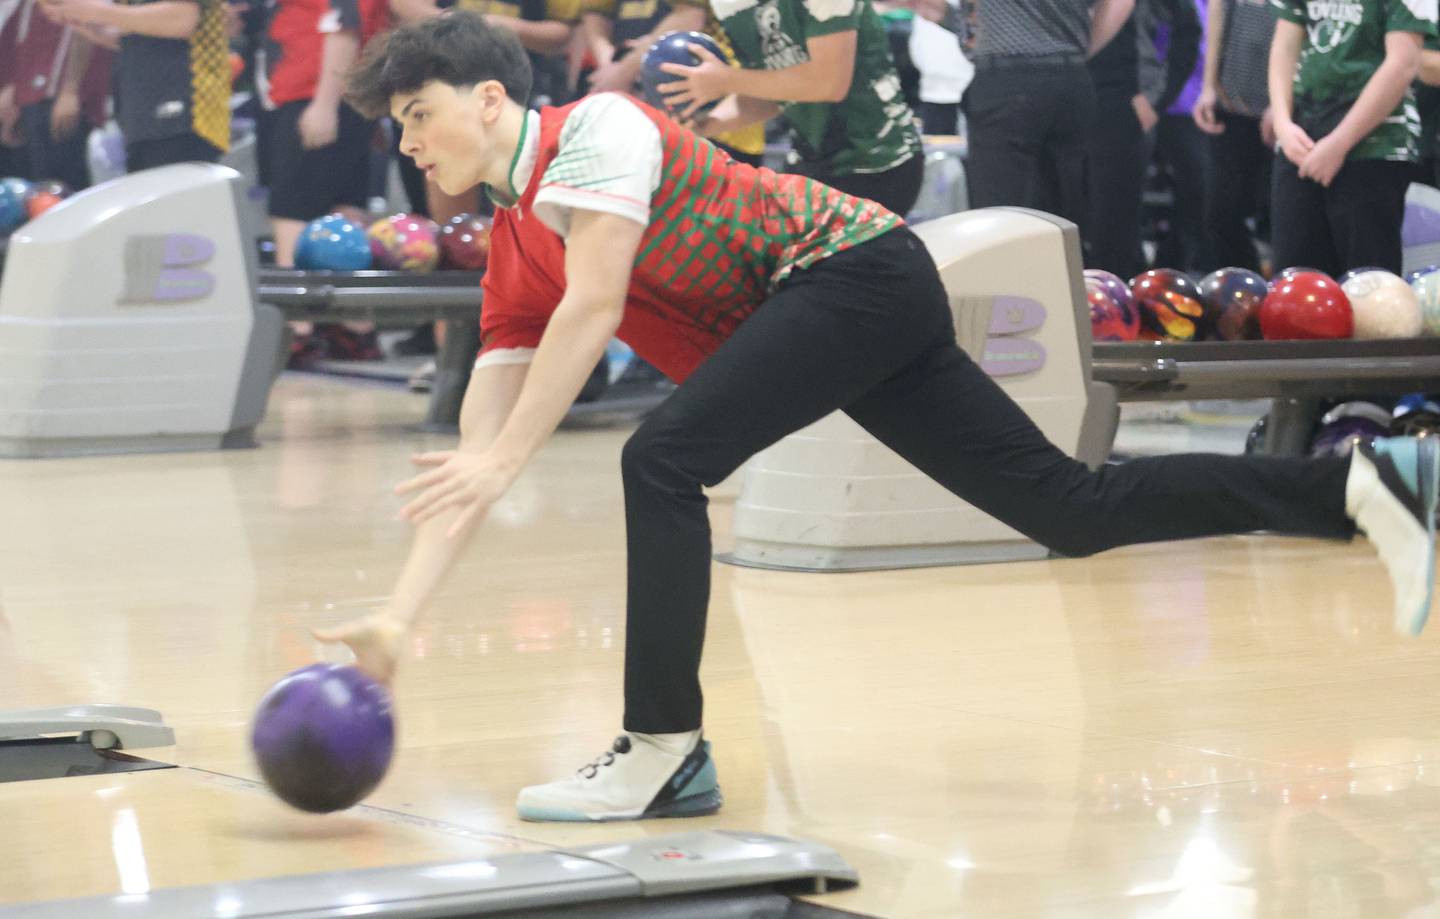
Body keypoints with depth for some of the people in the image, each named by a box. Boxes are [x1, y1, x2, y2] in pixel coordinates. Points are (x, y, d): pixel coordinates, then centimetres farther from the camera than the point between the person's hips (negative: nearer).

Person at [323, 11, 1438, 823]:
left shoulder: (594, 126, -8)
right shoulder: (511, 254, 16)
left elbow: (595, 306, -20)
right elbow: (474, 452, 12)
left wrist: (504, 458, -20)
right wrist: (399, 616, 5)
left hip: (856, 265, -9)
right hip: (853, 327, 9)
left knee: (663, 461, -22)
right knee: (1072, 507, 6)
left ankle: (665, 754, -14)